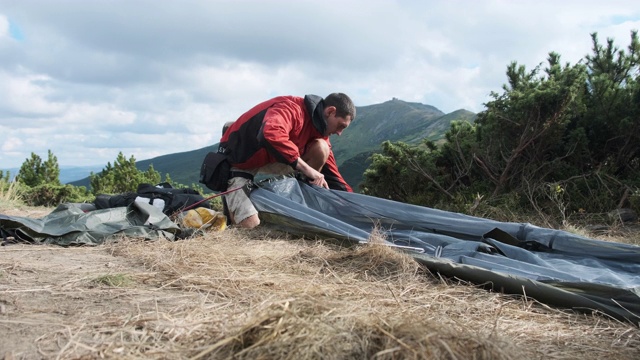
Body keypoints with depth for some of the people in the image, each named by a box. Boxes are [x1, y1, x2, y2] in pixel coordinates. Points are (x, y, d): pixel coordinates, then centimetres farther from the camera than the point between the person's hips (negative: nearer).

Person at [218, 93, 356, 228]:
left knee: (321, 149, -12)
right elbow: (271, 134, -48)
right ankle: (232, 197, 10)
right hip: (238, 164, -7)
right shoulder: (291, 108, -26)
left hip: (270, 163, 7)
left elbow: (331, 173, 3)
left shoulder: (318, 127, -1)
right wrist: (307, 169, -41)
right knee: (250, 224, -23)